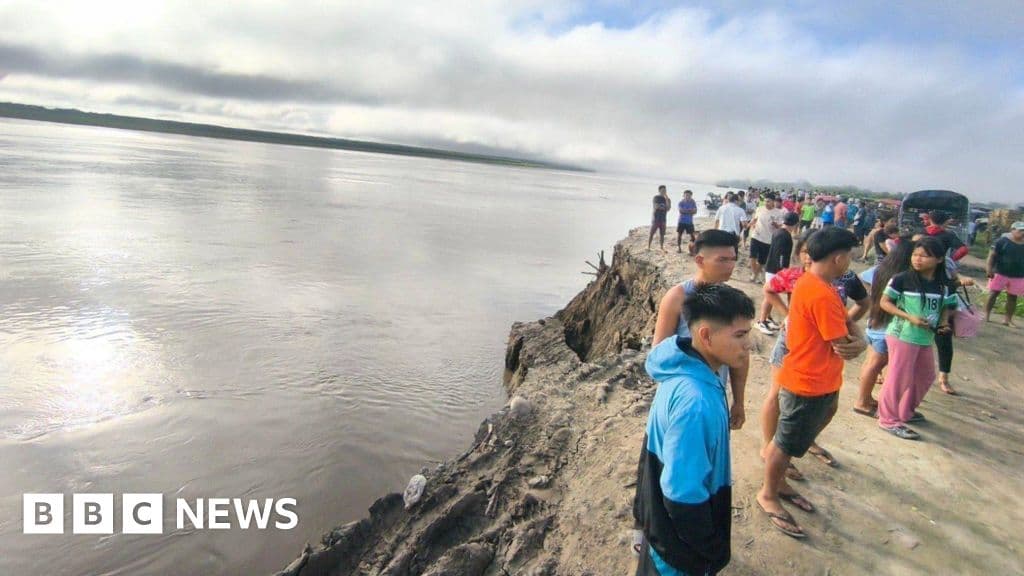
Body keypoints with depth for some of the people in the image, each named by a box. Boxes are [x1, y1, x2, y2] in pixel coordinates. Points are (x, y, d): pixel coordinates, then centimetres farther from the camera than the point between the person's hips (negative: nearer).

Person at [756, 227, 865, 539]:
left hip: (815, 381, 9)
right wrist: (859, 343, -1)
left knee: (788, 442, 24)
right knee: (786, 444, 9)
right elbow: (845, 348, -21)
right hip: (809, 385, -9)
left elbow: (843, 322, 12)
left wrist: (858, 338, -6)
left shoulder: (809, 281, 4)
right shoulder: (823, 295, -27)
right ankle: (768, 495, 27)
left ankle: (779, 482, 42)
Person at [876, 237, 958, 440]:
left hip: (926, 338, 7)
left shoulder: (944, 284, 3)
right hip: (902, 336, -7)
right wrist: (909, 317, -21)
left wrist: (944, 321, -5)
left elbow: (946, 306, 15)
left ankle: (906, 411, 39)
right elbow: (884, 302, -11)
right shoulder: (902, 279, -14)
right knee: (899, 378, -3)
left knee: (925, 376, 19)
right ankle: (889, 419, 10)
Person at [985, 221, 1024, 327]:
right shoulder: (1003, 241, -7)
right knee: (993, 294, 1)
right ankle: (986, 316, 10)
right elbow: (992, 255, -9)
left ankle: (1008, 320, 16)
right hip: (1000, 273, -4)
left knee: (1012, 297, 8)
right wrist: (989, 269, -18)